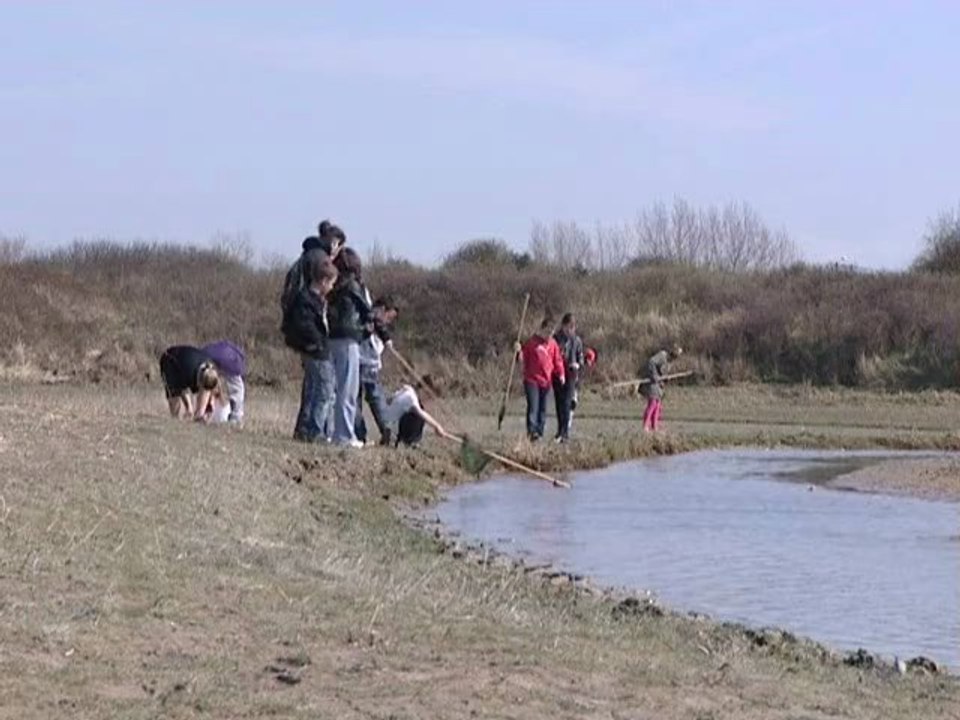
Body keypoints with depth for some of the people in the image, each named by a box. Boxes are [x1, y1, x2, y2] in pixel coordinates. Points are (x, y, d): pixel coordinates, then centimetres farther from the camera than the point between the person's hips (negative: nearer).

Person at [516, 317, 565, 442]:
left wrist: (561, 373, -2)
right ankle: (532, 430, -17)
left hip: (546, 381, 4)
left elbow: (557, 360, 12)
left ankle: (539, 432, 12)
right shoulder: (531, 342, -2)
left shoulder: (553, 344, 9)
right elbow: (524, 357, 1)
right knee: (533, 406, -13)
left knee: (543, 408, 7)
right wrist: (519, 351, -19)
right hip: (532, 380, -4)